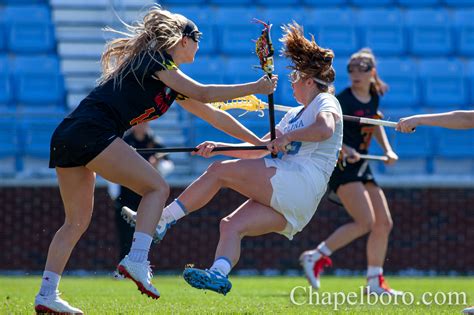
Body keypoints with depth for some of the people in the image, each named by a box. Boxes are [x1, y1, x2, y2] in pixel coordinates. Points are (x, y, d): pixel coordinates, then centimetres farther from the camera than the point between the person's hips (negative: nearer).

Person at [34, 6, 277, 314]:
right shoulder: (155, 59, -1)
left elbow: (212, 115, 29)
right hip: (91, 133, -9)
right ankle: (136, 260, -22)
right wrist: (255, 87, 1)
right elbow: (203, 94, -6)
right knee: (157, 187, -8)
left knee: (77, 220, 13)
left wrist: (260, 142, 31)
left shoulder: (172, 85, 25)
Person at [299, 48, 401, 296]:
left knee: (384, 223, 6)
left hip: (361, 168, 9)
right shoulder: (344, 100, -14)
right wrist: (345, 150, -36)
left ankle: (375, 282, 12)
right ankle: (315, 257, -10)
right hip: (341, 167, -8)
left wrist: (387, 149, 14)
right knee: (365, 222, -19)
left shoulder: (374, 96, 9)